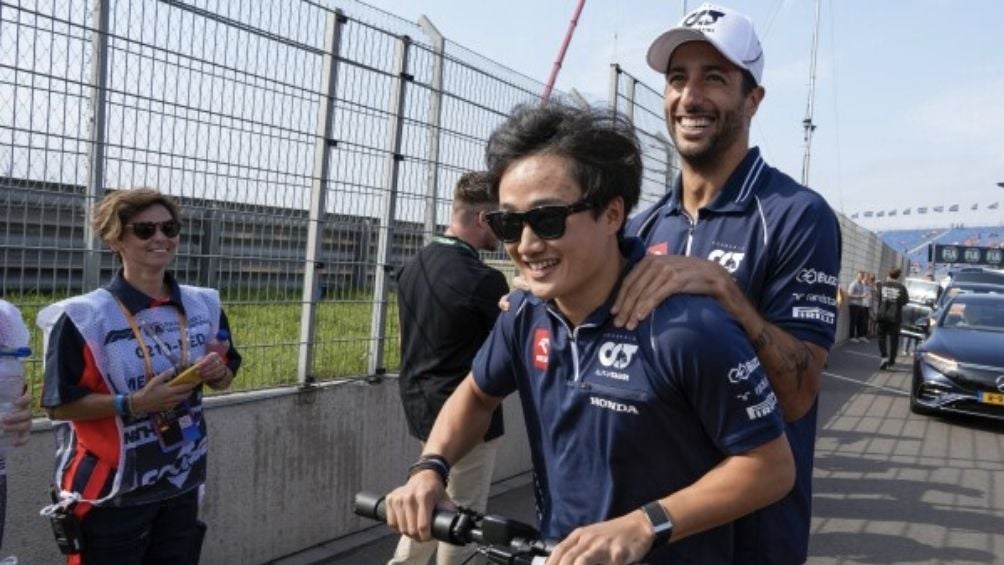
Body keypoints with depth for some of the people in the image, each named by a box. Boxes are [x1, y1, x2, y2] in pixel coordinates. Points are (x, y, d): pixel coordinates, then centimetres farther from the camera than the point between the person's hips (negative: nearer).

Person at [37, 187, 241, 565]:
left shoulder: (204, 305, 0)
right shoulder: (84, 316, -16)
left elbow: (225, 379, 10)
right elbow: (59, 404, -13)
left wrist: (218, 372, -12)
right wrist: (134, 403, -25)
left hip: (182, 484, 5)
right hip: (111, 492, -5)